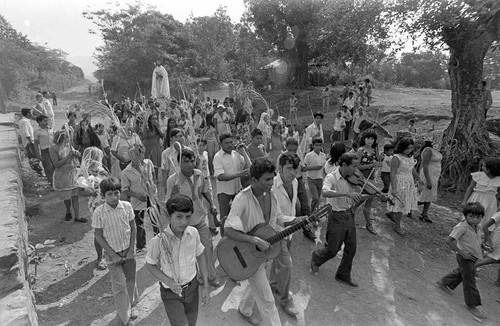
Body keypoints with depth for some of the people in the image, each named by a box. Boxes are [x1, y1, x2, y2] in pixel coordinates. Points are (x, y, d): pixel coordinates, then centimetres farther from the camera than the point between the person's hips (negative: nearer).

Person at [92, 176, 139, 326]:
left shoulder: (127, 206, -12)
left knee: (130, 280, 17)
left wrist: (131, 250, -6)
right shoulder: (98, 212, -17)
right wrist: (114, 255, -10)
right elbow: (98, 236, -10)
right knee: (119, 285, 4)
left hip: (128, 251, 3)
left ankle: (129, 306, 46)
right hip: (112, 253, -2)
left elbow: (133, 228, -2)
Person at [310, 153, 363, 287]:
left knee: (351, 249, 12)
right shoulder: (331, 178, -18)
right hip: (337, 217, -6)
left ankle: (343, 275, 32)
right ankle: (316, 258, 37)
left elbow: (356, 197, 6)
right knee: (332, 250, 6)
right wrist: (347, 193, -48)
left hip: (349, 215, 6)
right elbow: (325, 192, -38)